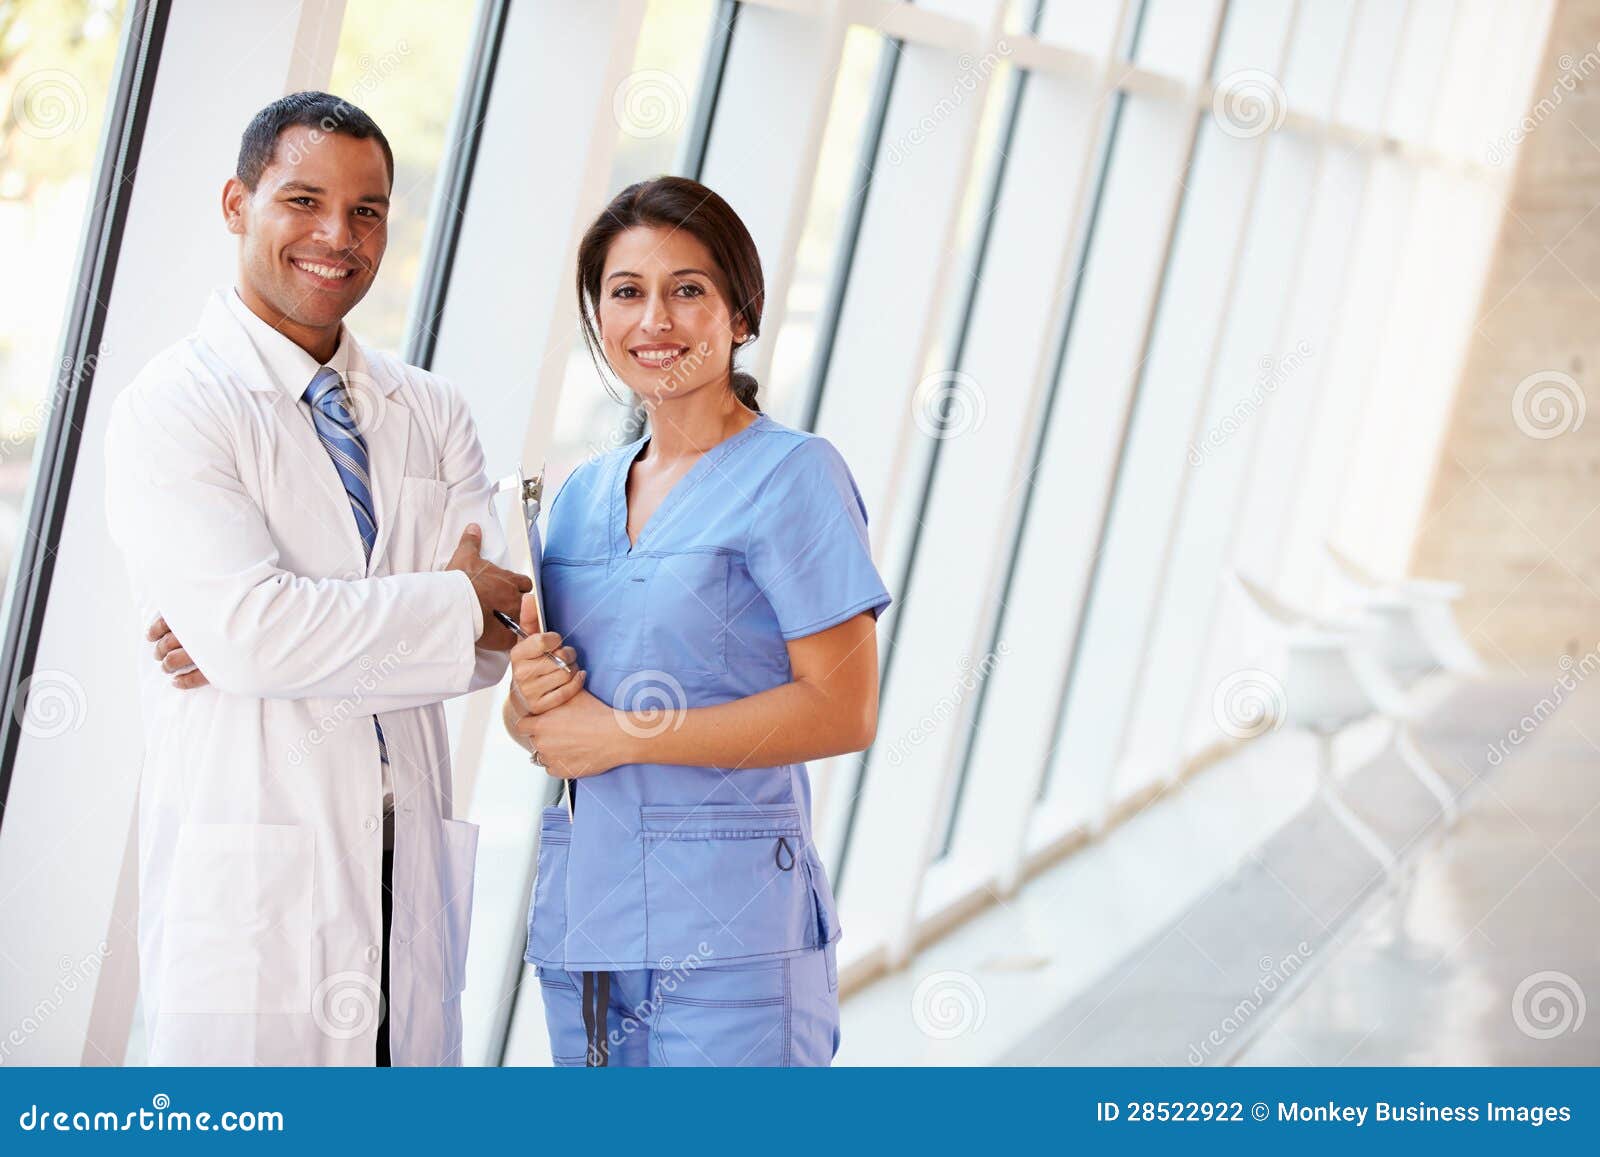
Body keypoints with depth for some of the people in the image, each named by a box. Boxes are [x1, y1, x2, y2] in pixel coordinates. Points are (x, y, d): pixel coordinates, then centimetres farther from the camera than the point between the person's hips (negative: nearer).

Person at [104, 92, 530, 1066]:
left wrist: (281, 638, -12)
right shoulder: (171, 407, -4)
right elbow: (246, 631, -18)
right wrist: (453, 602, -9)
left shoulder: (430, 412, 13)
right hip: (248, 886, -5)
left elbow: (498, 630, 0)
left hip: (410, 873, 5)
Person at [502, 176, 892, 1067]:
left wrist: (623, 734, -12)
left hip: (728, 926, -6)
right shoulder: (584, 494, 14)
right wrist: (531, 697, -4)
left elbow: (844, 712, -13)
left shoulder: (793, 475, -6)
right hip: (583, 917, 6)